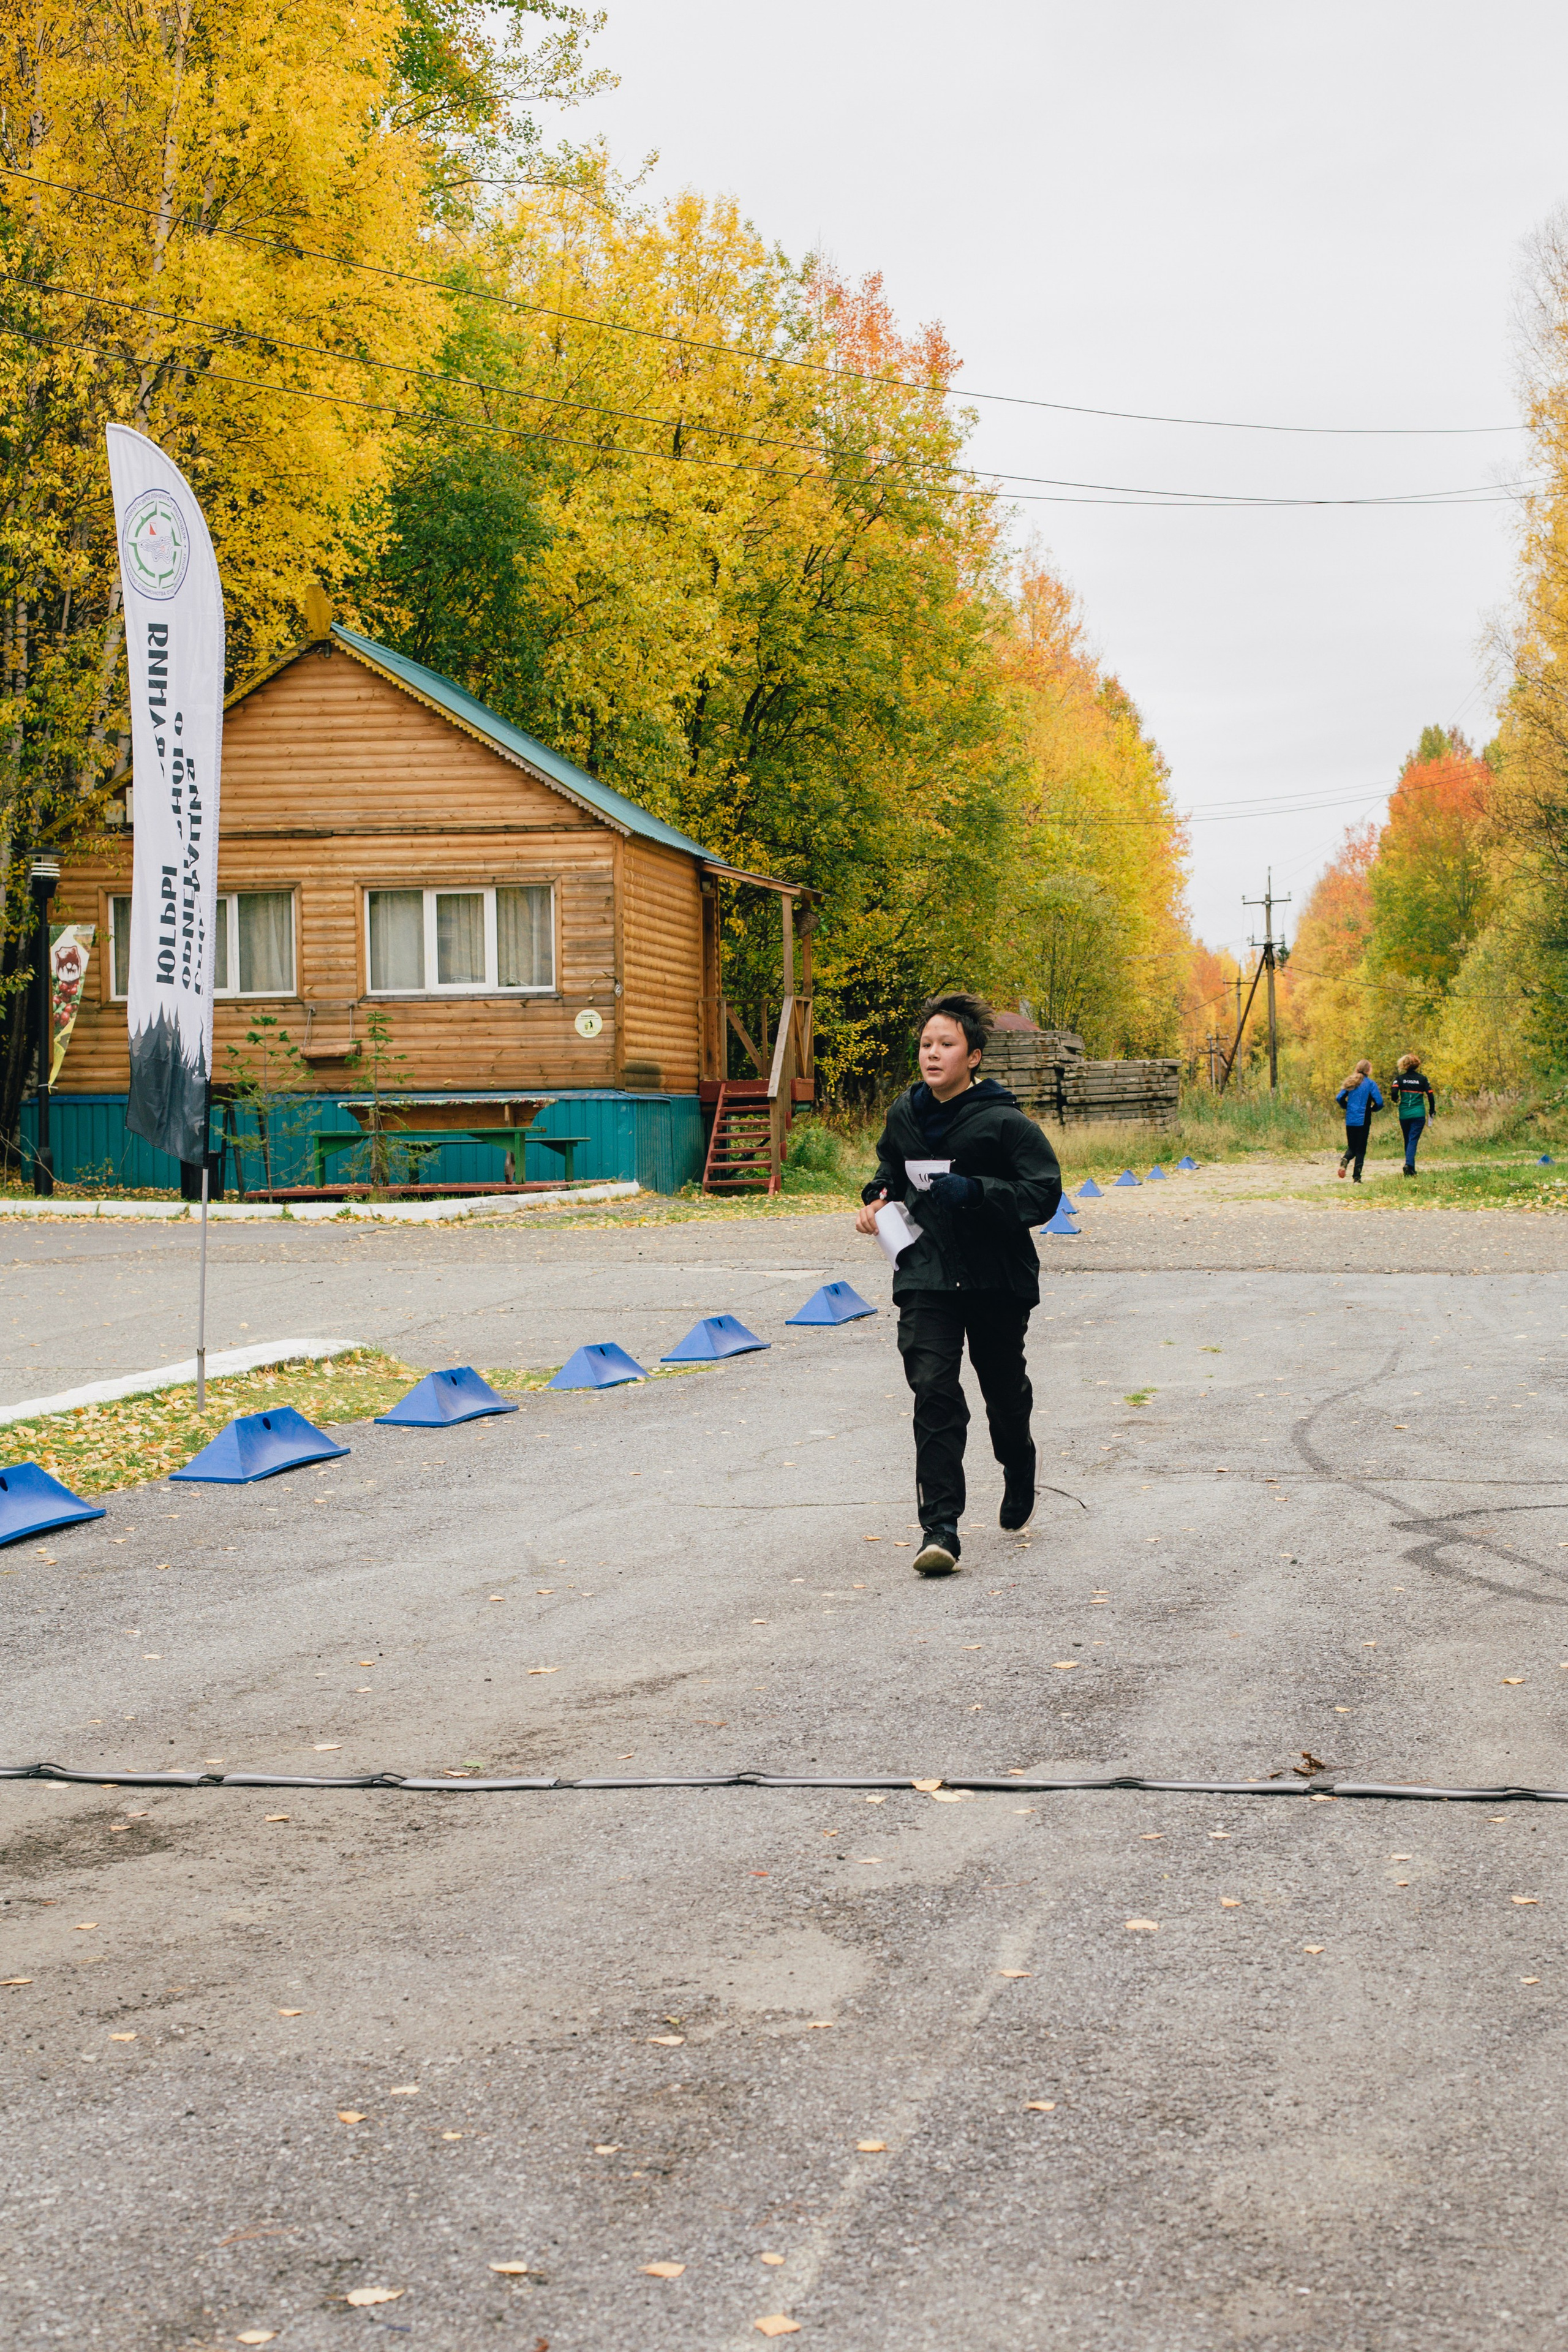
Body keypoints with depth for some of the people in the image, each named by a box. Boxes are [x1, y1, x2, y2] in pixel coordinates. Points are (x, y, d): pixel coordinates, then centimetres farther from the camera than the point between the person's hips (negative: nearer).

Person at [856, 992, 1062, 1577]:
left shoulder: (1004, 1123, -12)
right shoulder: (904, 1115, 5)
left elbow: (1044, 1194, -16)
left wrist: (974, 1192, -27)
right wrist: (876, 1199, 5)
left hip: (997, 1281, -2)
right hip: (925, 1277, 2)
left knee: (1005, 1391, 17)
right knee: (933, 1393, -13)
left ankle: (1019, 1479, 48)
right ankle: (940, 1529, -17)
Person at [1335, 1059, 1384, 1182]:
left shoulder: (1351, 1082, 6)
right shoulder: (1370, 1083, -6)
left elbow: (1339, 1098, 2)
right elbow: (1379, 1102, -12)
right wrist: (1373, 1109, 10)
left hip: (1350, 1120, 4)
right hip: (1363, 1120, -4)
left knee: (1352, 1148, 15)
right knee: (1361, 1150, 4)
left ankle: (1345, 1160, -18)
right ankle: (1356, 1178, -1)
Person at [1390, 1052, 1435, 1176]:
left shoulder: (1400, 1078, 0)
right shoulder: (1422, 1079, 0)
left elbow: (1394, 1092, -14)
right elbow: (1430, 1095, -3)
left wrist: (1396, 1101, 9)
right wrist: (1432, 1111, 10)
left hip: (1404, 1114, 1)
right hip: (1419, 1114, -1)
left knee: (1408, 1141, 14)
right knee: (1413, 1140, -6)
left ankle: (1411, 1170, 20)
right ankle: (1409, 1164, -28)